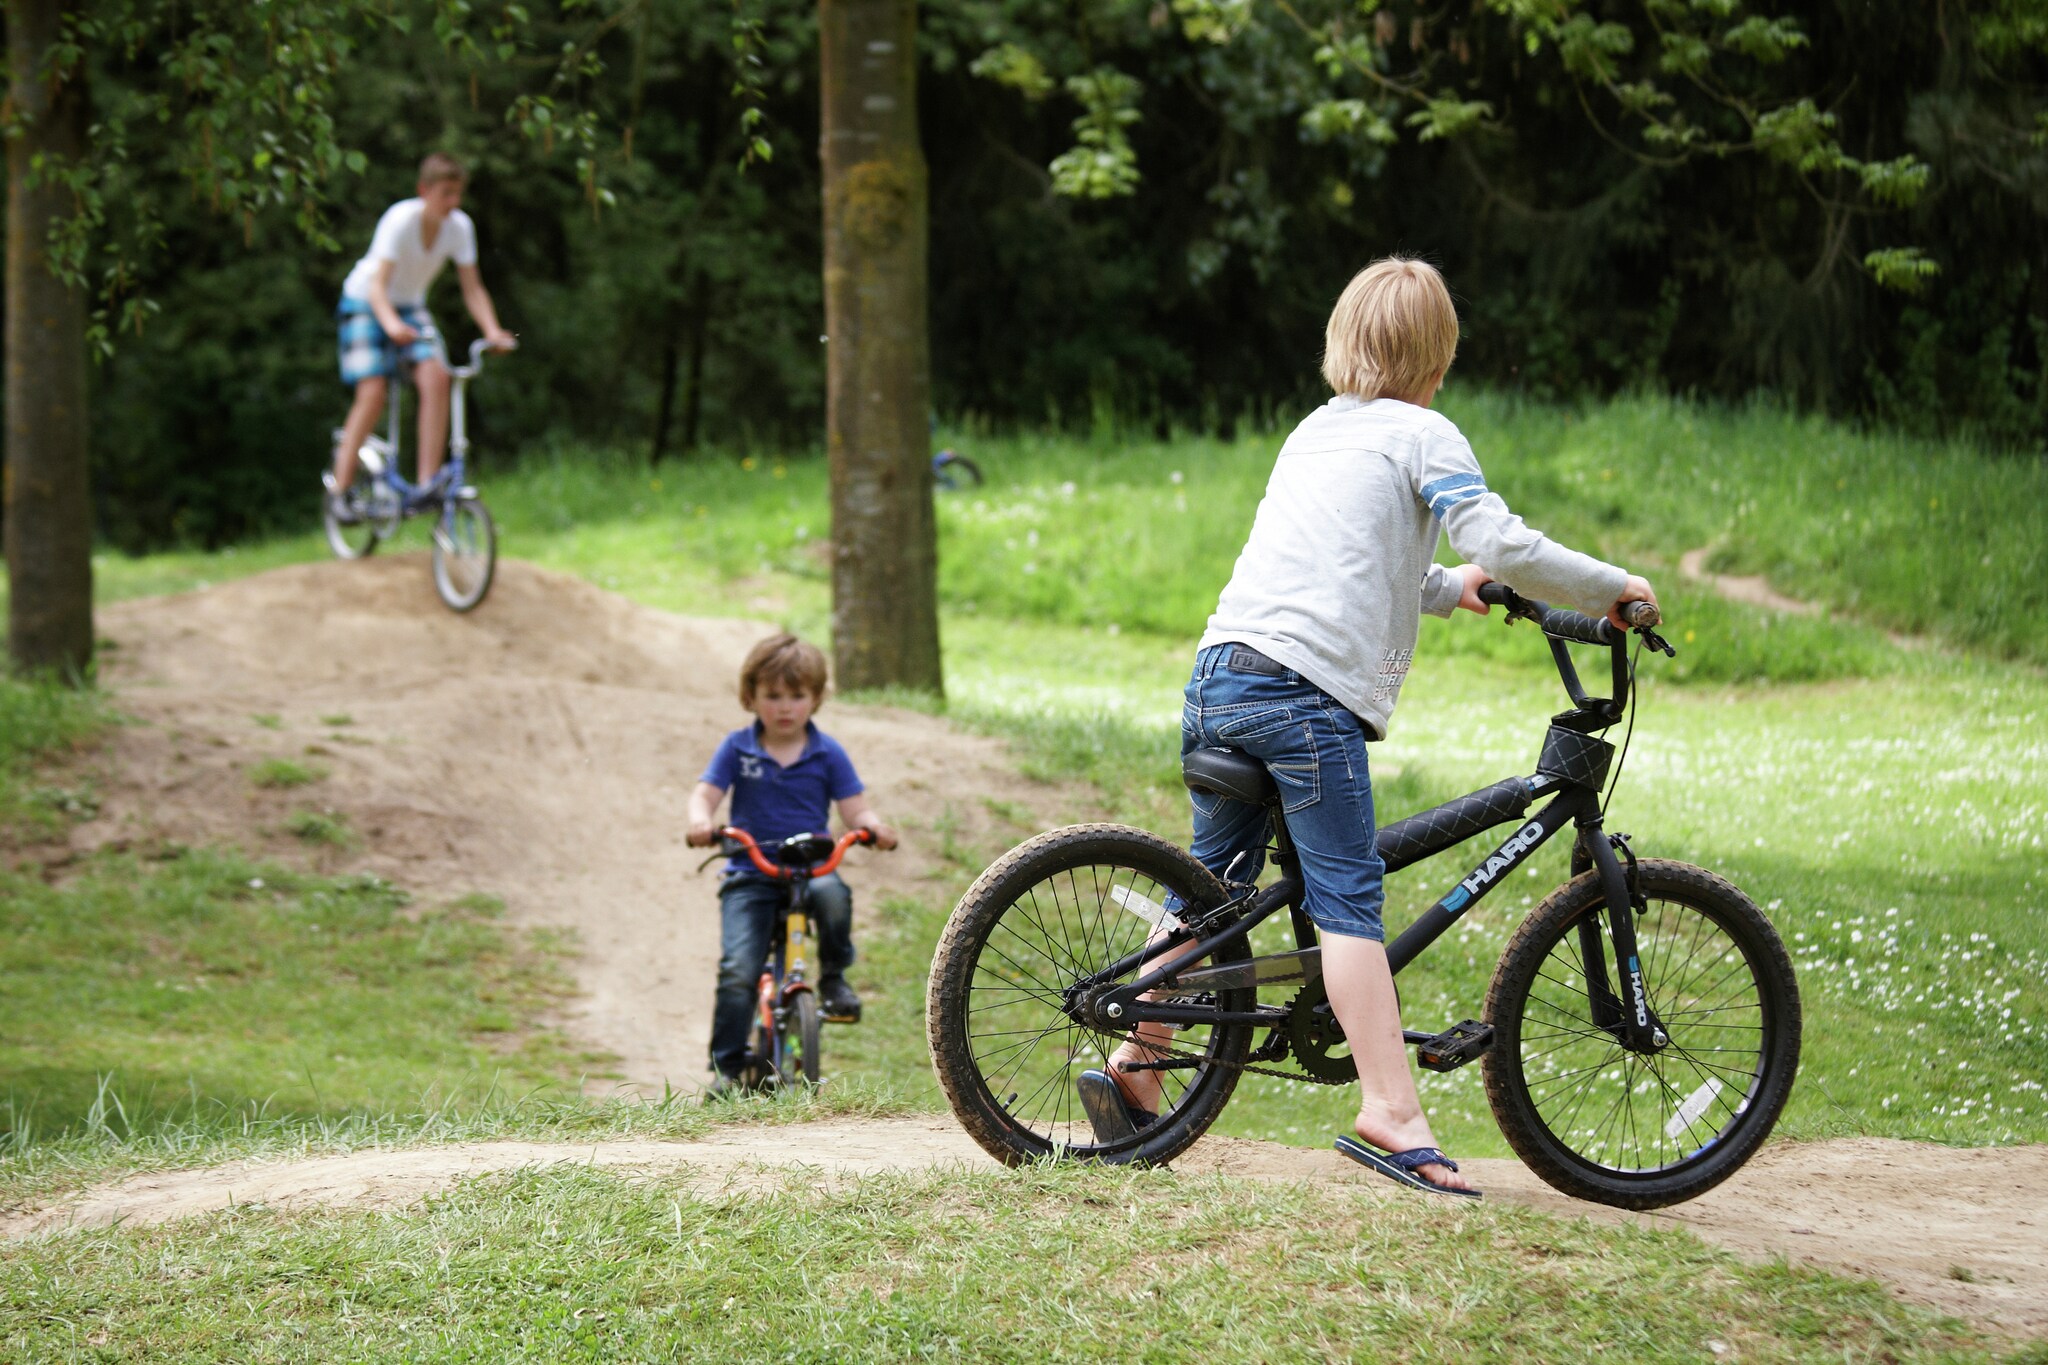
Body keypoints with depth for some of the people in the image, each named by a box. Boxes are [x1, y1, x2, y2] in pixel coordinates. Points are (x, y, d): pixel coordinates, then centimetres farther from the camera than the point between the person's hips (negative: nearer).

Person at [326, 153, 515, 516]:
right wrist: (391, 324, -53)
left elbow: (472, 288, -9)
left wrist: (492, 330, -26)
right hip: (365, 305, -4)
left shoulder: (459, 226, -13)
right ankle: (340, 486, -5)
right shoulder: (401, 220, -27)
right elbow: (378, 285, -34)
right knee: (373, 393, -18)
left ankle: (428, 481, -19)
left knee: (436, 377, -20)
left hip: (410, 308, 4)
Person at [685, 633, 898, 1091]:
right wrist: (701, 821, -26)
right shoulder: (738, 748, 4)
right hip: (750, 875, 0)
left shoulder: (827, 753, 4)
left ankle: (834, 978, -10)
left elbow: (854, 810, 2)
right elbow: (705, 793, -2)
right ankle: (726, 1067, -5)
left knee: (832, 895, -36)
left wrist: (873, 826, -22)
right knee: (737, 971, -15)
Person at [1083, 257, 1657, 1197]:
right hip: (1308, 688, -7)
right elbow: (1503, 547, -7)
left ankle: (1133, 1067, 25)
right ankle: (1390, 1111, -17)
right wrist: (1611, 589, 5)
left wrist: (1443, 589, 45)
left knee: (1213, 882, 19)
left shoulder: (1313, 432, 27)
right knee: (1348, 897, -10)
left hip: (1218, 676, 7)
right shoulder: (1420, 435, 4)